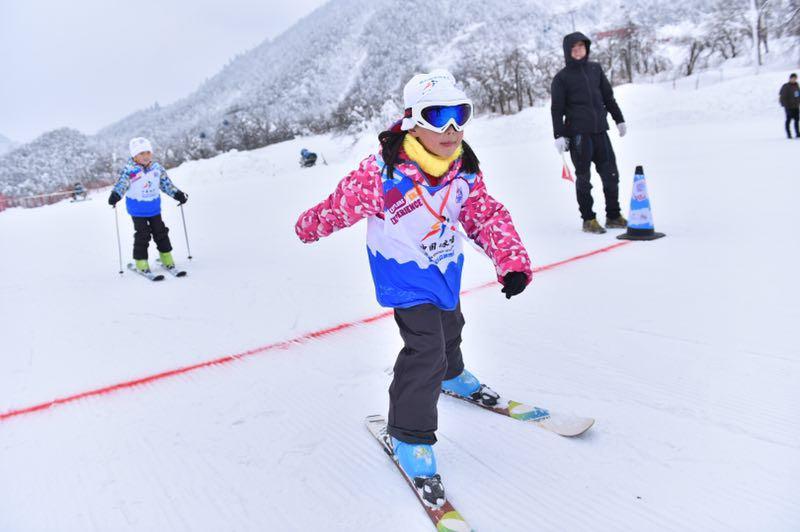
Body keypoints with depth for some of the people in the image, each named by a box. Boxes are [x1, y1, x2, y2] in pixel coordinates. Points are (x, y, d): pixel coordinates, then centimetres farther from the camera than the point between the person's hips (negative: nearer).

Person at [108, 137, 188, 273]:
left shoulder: (157, 168, -1)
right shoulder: (129, 170, -14)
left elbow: (166, 183, 8)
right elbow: (121, 184, -22)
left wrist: (178, 194, 1)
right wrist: (115, 195, -40)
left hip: (154, 207, 4)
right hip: (137, 209, -4)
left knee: (160, 232, 11)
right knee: (142, 235, -3)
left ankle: (166, 257, 25)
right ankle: (141, 261, 10)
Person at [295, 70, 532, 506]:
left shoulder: (464, 167, -14)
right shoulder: (383, 172, -31)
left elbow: (488, 216, -12)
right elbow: (342, 204, -17)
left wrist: (512, 262, -24)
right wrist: (310, 226, 0)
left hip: (446, 265, 7)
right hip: (404, 272, -6)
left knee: (449, 324, 28)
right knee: (425, 346, -16)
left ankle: (451, 375, 61)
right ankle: (409, 435, 2)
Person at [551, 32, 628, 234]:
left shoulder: (595, 69, 14)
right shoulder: (562, 77, 1)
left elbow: (608, 96, 19)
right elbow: (557, 109, -2)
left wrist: (619, 119, 19)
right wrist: (559, 135, -9)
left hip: (599, 130, 4)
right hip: (578, 133, -4)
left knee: (611, 174, 4)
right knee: (583, 177, 1)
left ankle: (613, 216, 15)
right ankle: (588, 219, 8)